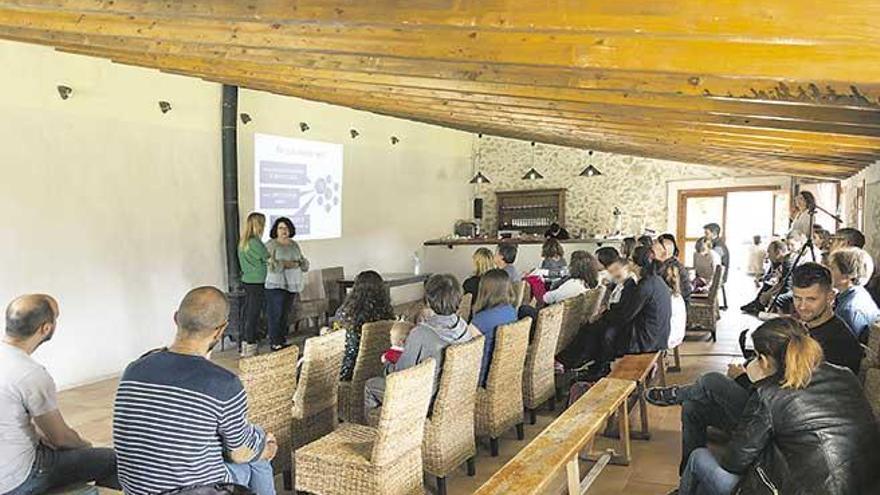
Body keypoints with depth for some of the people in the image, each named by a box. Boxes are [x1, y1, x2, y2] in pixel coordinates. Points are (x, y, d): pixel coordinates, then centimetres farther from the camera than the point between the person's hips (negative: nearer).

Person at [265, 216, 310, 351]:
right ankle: (275, 343, 2)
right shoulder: (270, 245, -3)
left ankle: (283, 340, 16)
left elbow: (303, 263, 16)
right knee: (276, 315, -4)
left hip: (292, 284, 5)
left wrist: (299, 263, -4)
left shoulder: (294, 245, 15)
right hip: (275, 285, -5)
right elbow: (271, 265, -13)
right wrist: (286, 264, -18)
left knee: (285, 314, 9)